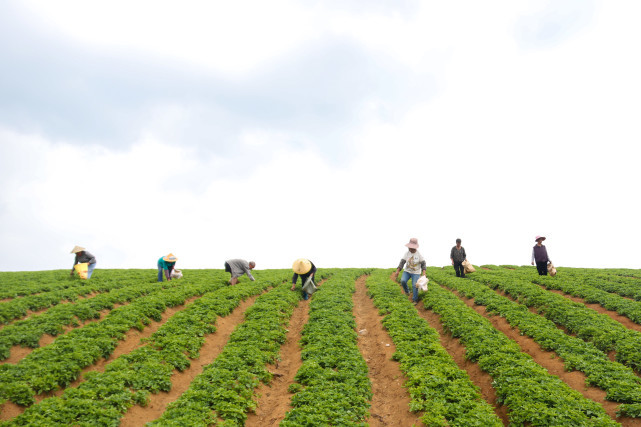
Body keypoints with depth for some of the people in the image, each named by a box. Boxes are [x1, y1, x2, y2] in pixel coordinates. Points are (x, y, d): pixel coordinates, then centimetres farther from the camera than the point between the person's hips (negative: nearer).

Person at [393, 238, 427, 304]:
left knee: (415, 286, -11)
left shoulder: (419, 254, -14)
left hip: (416, 273, -2)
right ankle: (406, 291, 7)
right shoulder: (407, 253, -8)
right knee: (403, 281, -22)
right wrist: (397, 271, -23)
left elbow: (423, 264, -10)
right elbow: (402, 262, -12)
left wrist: (424, 272, -24)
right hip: (407, 271, 2)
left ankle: (415, 300, 7)